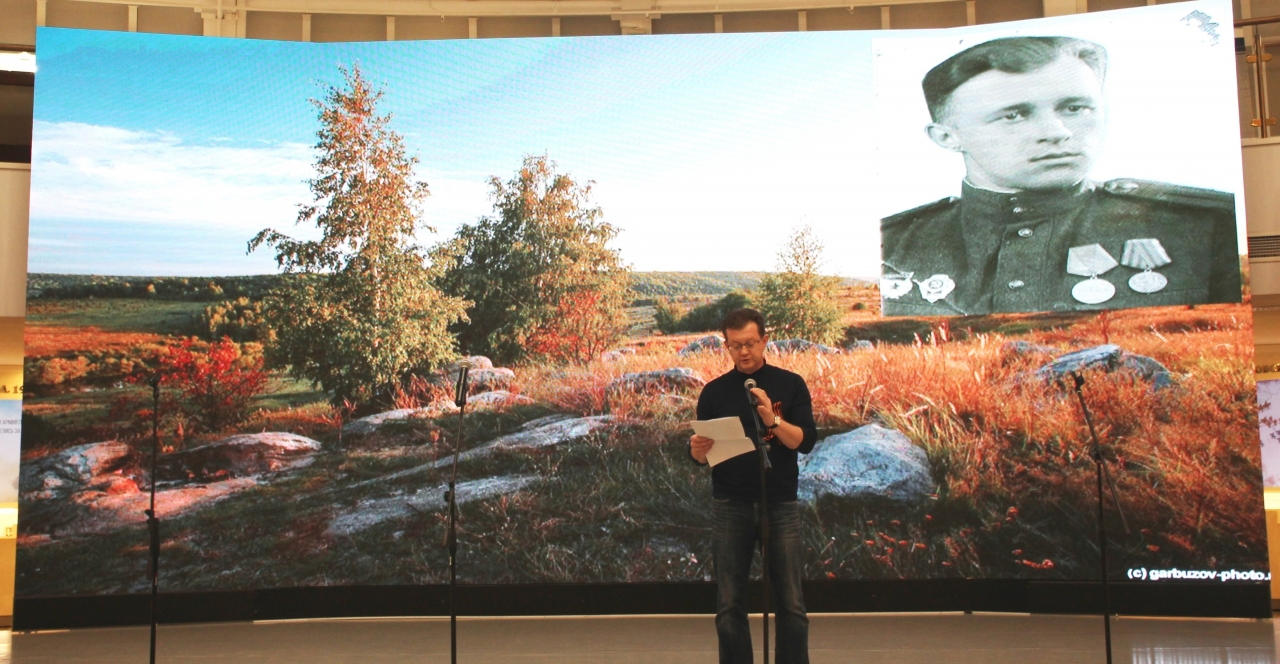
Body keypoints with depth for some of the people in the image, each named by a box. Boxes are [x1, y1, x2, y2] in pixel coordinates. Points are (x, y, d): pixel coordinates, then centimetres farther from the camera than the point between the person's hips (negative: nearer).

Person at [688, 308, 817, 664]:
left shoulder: (790, 384, 2)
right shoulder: (714, 392, 5)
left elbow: (806, 442, -7)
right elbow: (701, 456, 6)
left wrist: (772, 420, -23)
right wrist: (697, 451, -17)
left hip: (780, 505, -1)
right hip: (729, 507, 1)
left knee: (791, 604, 2)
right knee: (729, 605, 4)